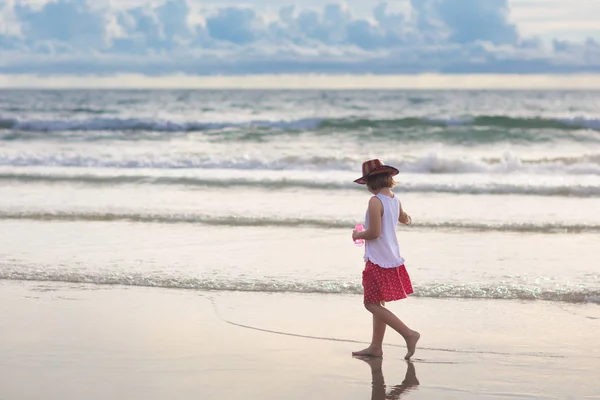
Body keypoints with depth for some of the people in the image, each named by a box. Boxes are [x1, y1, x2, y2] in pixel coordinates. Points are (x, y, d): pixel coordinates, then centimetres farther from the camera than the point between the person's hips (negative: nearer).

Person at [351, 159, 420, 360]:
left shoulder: (375, 201, -19)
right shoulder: (395, 199, 8)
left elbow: (374, 232, -24)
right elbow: (403, 218, 28)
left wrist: (358, 235, -5)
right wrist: (408, 218, 52)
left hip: (378, 261, -9)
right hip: (392, 258, 9)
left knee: (372, 304, -5)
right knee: (377, 303, 16)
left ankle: (408, 333, -11)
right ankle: (376, 346, 20)